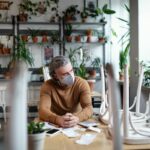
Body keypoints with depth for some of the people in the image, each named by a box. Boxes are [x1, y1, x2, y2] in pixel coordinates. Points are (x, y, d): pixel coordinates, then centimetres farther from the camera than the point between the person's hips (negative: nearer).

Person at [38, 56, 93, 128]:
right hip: (55, 125, 0)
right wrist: (58, 119, -40)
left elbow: (88, 108, -19)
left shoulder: (82, 83, -10)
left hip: (78, 125, 0)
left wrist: (77, 118, -39)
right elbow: (43, 110, -22)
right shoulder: (47, 86, -11)